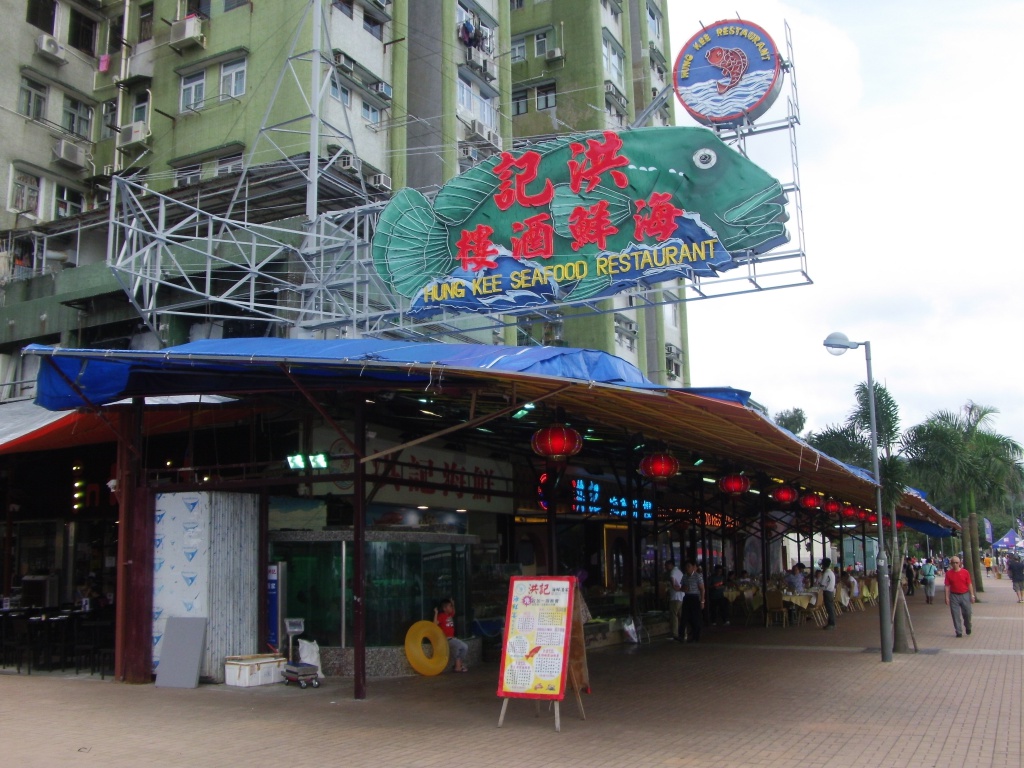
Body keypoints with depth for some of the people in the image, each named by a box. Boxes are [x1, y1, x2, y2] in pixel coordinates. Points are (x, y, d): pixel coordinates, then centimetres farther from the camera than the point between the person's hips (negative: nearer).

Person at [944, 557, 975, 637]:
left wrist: (972, 595, -1)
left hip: (965, 595, 0)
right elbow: (947, 586, 0)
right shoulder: (948, 573, 0)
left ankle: (968, 627, 33)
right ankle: (959, 632, 8)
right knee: (956, 615, 0)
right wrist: (947, 597, -4)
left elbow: (969, 584, 3)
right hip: (954, 596, 0)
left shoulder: (965, 572, -1)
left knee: (967, 613, 5)